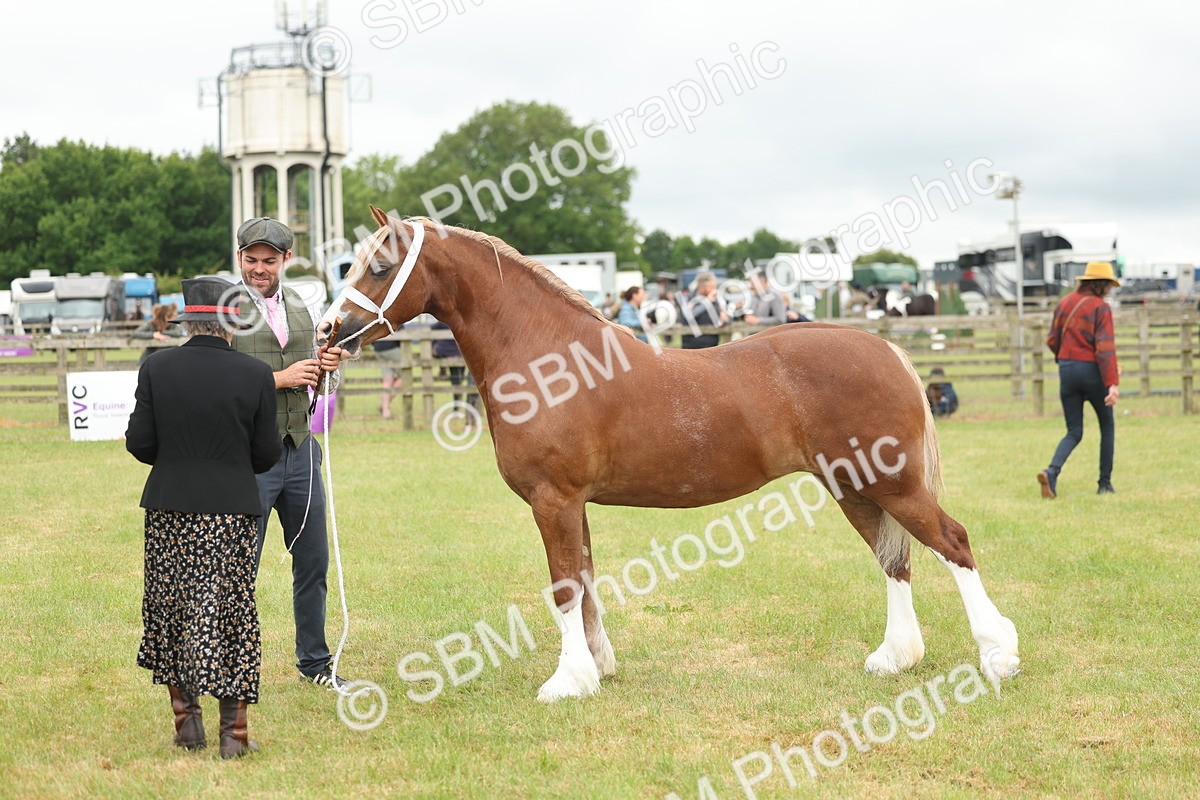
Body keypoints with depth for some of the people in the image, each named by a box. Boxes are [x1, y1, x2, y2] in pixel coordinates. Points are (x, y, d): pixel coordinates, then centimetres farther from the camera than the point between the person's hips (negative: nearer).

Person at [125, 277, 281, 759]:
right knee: (230, 612, 4)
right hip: (232, 509, -1)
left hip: (169, 507, 1)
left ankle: (186, 718, 17)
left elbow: (139, 443, -4)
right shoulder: (256, 375, -8)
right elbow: (266, 453, -2)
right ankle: (234, 731, 3)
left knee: (170, 608, 14)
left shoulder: (156, 370, -6)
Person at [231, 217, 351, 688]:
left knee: (313, 563, 13)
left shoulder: (301, 311, 11)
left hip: (299, 450, 6)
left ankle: (314, 662, 26)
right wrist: (279, 379, -19)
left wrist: (327, 368, -3)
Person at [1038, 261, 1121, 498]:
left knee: (1074, 432, 10)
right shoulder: (1101, 307, -10)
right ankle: (1105, 483, 15)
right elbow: (1105, 347, -19)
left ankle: (1052, 472, -15)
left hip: (1066, 371, 5)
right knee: (1107, 427, 15)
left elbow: (1052, 341, 10)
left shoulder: (1064, 303, 6)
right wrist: (1112, 383, -23)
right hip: (1092, 371, -5)